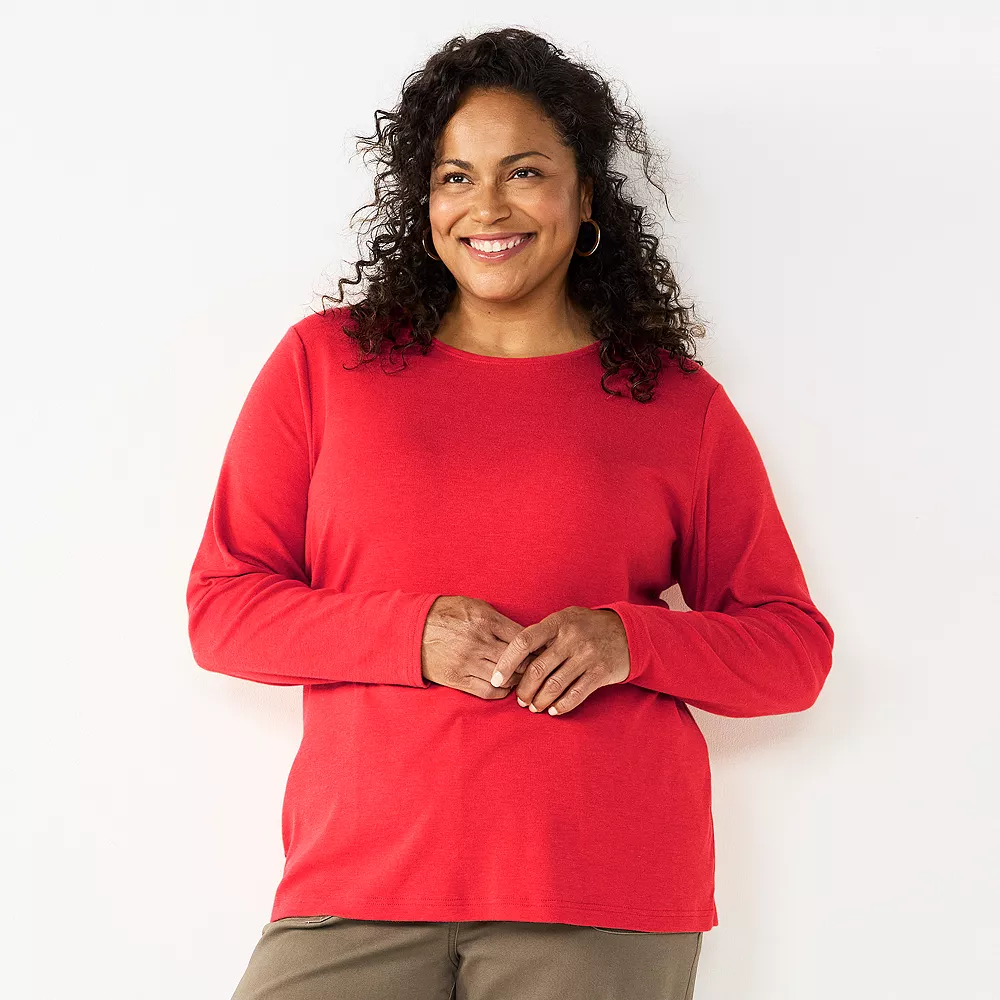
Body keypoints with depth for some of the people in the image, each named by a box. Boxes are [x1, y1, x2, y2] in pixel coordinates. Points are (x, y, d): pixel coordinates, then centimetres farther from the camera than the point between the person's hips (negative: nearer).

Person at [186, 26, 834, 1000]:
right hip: (359, 877, 1)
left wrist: (631, 641, -10)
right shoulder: (326, 361, 9)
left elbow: (795, 648, 9)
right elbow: (220, 605, 6)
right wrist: (413, 634, -11)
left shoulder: (680, 405, 8)